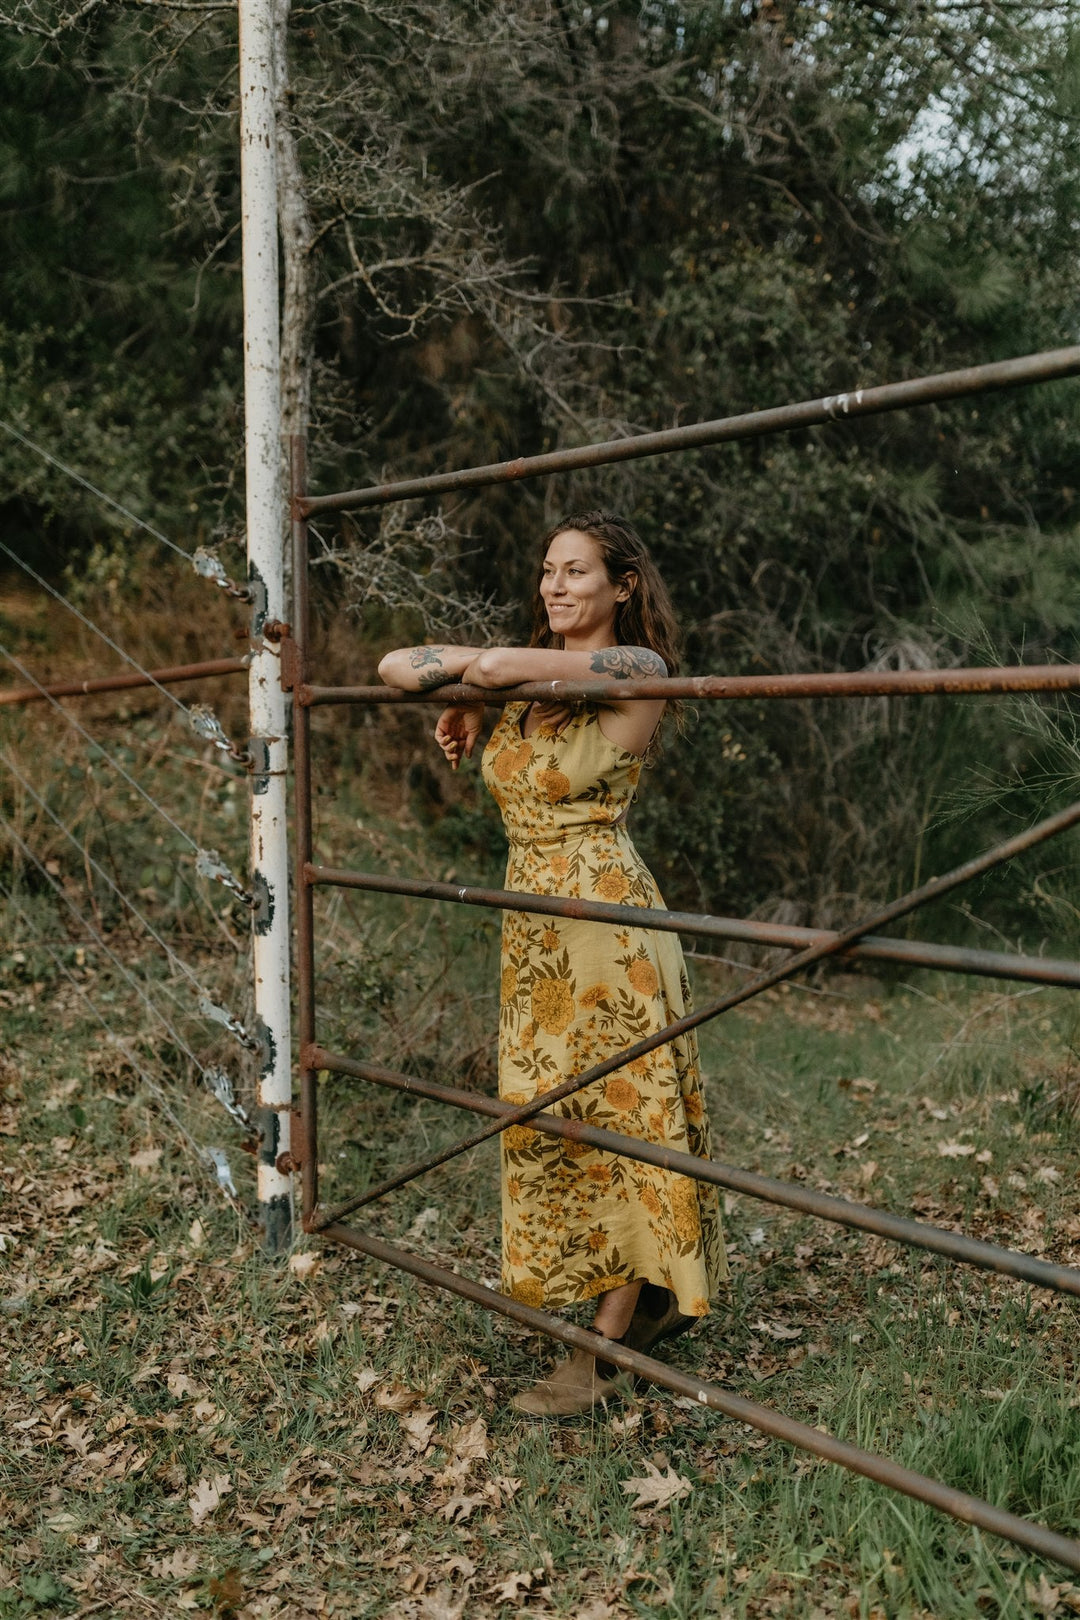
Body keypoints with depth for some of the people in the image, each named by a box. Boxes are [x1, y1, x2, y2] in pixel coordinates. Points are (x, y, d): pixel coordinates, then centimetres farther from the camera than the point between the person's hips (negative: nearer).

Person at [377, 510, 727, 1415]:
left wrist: (475, 690, -2)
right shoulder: (527, 686, 11)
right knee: (548, 1117, 13)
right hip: (532, 924, 8)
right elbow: (397, 668, 11)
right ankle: (654, 1297, 30)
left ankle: (605, 1355, 10)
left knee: (618, 1117, 0)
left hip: (606, 918, -8)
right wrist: (468, 698, -2)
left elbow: (496, 665, -22)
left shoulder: (636, 673, -10)